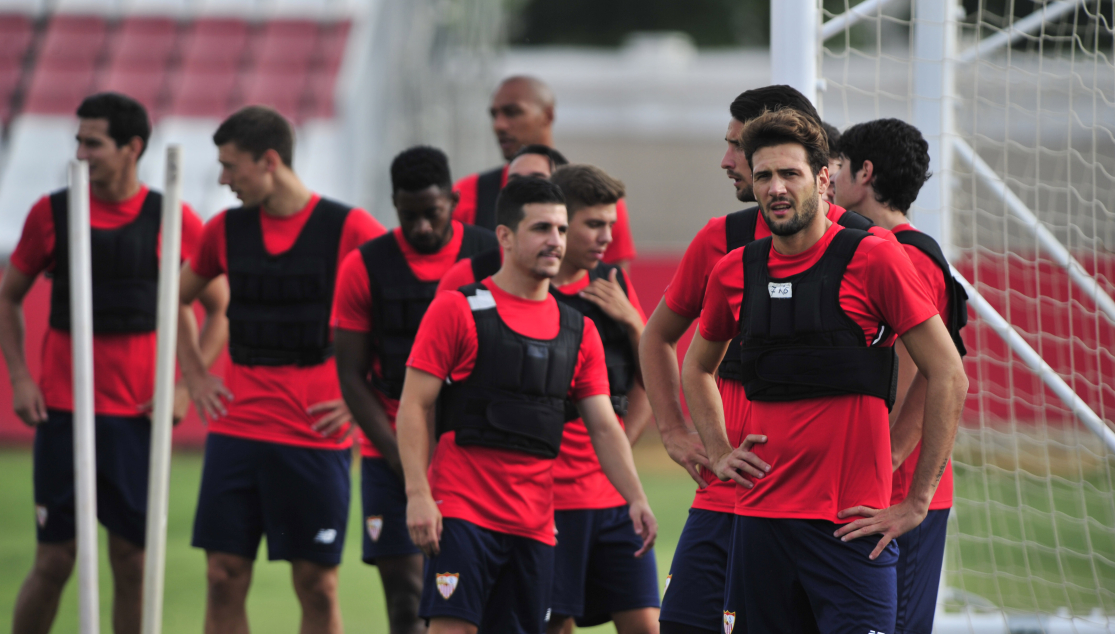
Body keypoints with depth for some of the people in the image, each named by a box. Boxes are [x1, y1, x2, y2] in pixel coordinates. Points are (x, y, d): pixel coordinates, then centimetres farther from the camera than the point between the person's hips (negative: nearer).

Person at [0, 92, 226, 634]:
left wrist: (186, 386, -3)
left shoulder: (172, 220, -1)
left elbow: (220, 308, 6)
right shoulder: (51, 213, 2)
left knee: (132, 559, 2)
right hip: (61, 410, 0)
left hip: (137, 414, 0)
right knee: (54, 559, 0)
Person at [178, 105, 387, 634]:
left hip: (315, 436, -4)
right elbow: (176, 300, 25)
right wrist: (194, 378, 14)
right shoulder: (226, 230, 8)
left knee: (316, 584, 0)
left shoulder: (349, 229, -7)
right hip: (236, 428, 4)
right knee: (224, 575, 1)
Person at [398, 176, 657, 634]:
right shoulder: (457, 310, -2)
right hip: (461, 509, -5)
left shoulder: (578, 331, 13)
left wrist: (635, 498, -4)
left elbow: (603, 426, 11)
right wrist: (418, 493, -15)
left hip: (534, 523, 5)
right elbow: (413, 407, -4)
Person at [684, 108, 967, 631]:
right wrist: (717, 452, 14)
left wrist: (917, 500, -7)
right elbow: (696, 367, 29)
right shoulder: (734, 273, 9)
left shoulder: (872, 260, -6)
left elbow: (948, 376, -6)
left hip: (849, 525, -5)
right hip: (759, 518, 5)